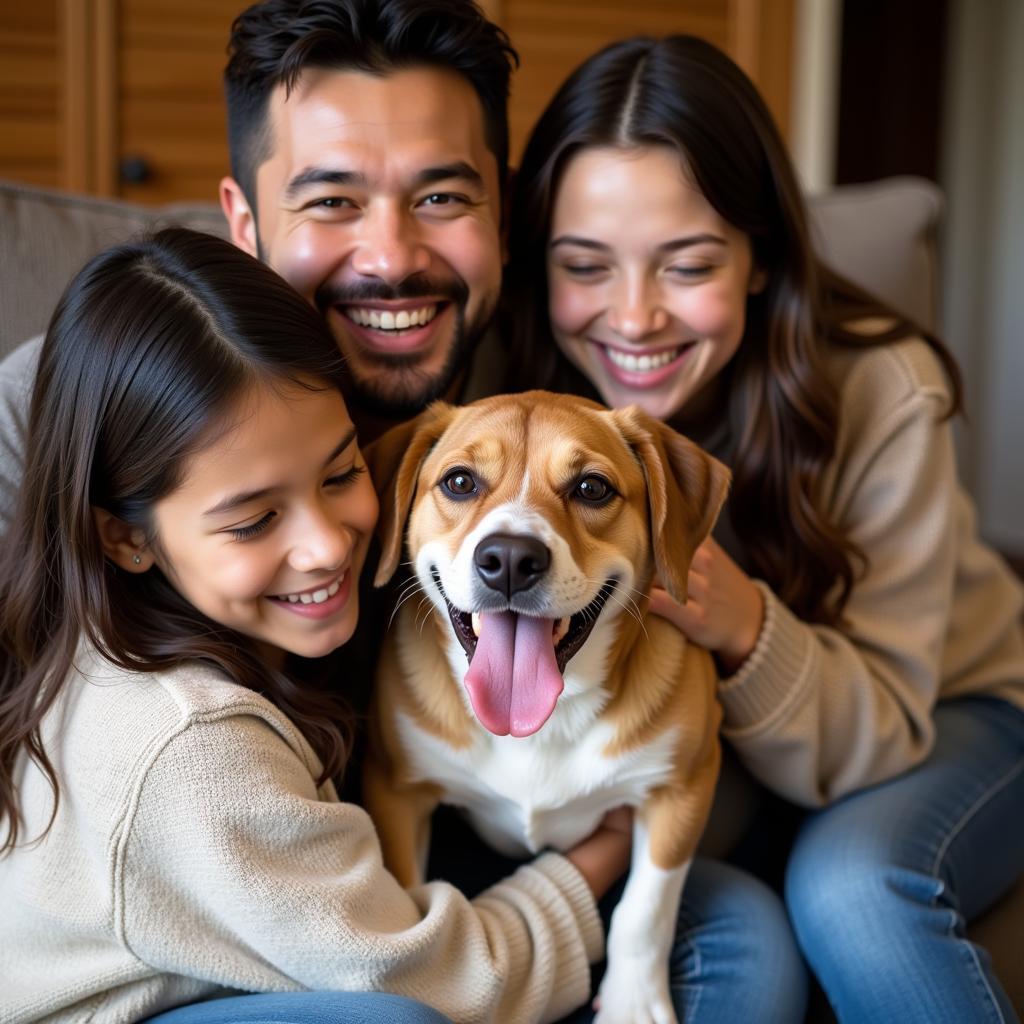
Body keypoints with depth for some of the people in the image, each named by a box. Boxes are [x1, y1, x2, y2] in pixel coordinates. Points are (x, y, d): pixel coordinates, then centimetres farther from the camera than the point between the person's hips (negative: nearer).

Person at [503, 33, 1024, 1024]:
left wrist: (746, 629, -43)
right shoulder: (529, 389, -20)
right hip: (689, 741, 1)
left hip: (942, 709, -1)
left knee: (851, 884, -31)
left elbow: (881, 733, -22)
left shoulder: (880, 391, -26)